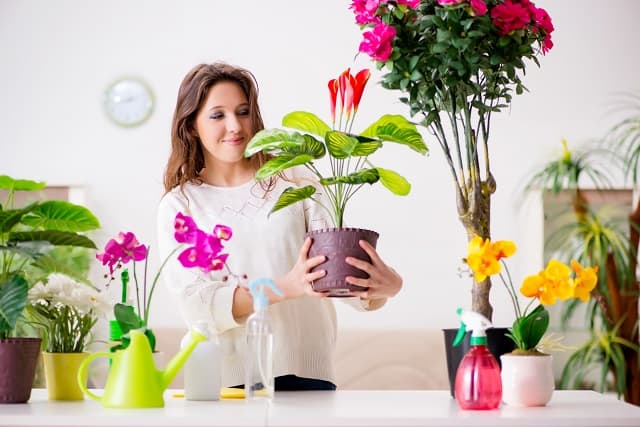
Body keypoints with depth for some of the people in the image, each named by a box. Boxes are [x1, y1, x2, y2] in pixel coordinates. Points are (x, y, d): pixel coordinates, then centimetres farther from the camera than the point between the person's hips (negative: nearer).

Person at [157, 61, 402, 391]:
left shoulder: (293, 184, 5)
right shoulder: (178, 206, 4)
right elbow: (195, 303, -9)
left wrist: (381, 287, -26)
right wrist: (287, 287, -23)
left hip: (307, 372, 1)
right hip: (229, 379, 0)